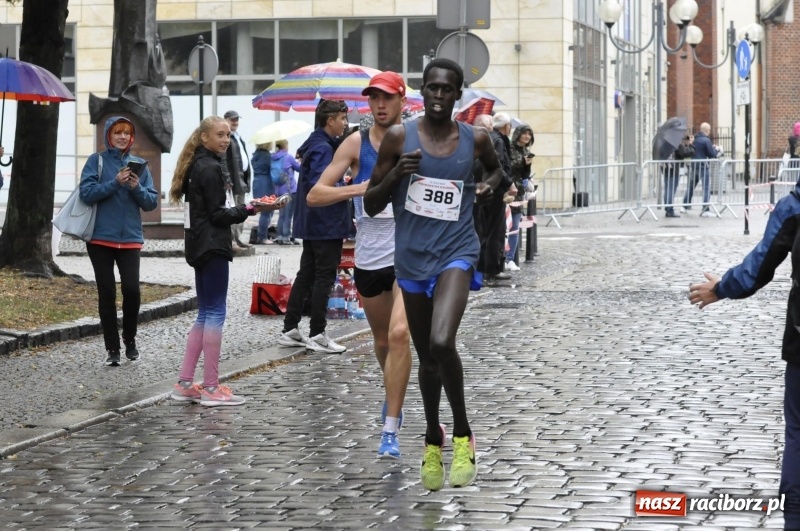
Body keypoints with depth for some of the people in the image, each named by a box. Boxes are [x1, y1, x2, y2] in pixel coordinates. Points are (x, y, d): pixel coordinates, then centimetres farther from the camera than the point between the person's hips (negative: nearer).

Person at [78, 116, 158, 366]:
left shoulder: (138, 165, 8)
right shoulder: (97, 161, 2)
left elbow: (152, 202, 6)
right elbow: (87, 193, -10)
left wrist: (137, 188, -12)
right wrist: (115, 183, -19)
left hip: (130, 239, 1)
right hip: (101, 238, -1)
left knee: (131, 289, -10)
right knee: (107, 292, 1)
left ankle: (129, 340, 13)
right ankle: (112, 348, 10)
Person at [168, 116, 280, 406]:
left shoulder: (196, 165, 16)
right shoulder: (210, 168, -14)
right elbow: (217, 214, -16)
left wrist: (242, 209, 17)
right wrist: (250, 209, -13)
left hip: (201, 247, 10)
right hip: (212, 247, -10)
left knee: (205, 314, 13)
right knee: (215, 313, -6)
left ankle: (184, 383, 12)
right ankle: (211, 388, -5)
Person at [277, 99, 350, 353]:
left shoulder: (315, 145, 13)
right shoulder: (323, 148, -17)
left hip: (311, 223, 10)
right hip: (326, 225, -10)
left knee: (306, 275, 14)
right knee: (324, 277, -3)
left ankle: (290, 330, 18)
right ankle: (317, 334, 2)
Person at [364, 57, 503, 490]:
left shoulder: (475, 139, 1)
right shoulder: (399, 138, -2)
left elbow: (496, 168, 25)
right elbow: (370, 205, 1)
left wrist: (490, 185, 3)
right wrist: (397, 174, -16)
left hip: (456, 253, -2)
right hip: (412, 257, 2)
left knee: (441, 343, -25)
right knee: (426, 356, 13)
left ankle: (462, 435, -5)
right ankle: (433, 440, 35)